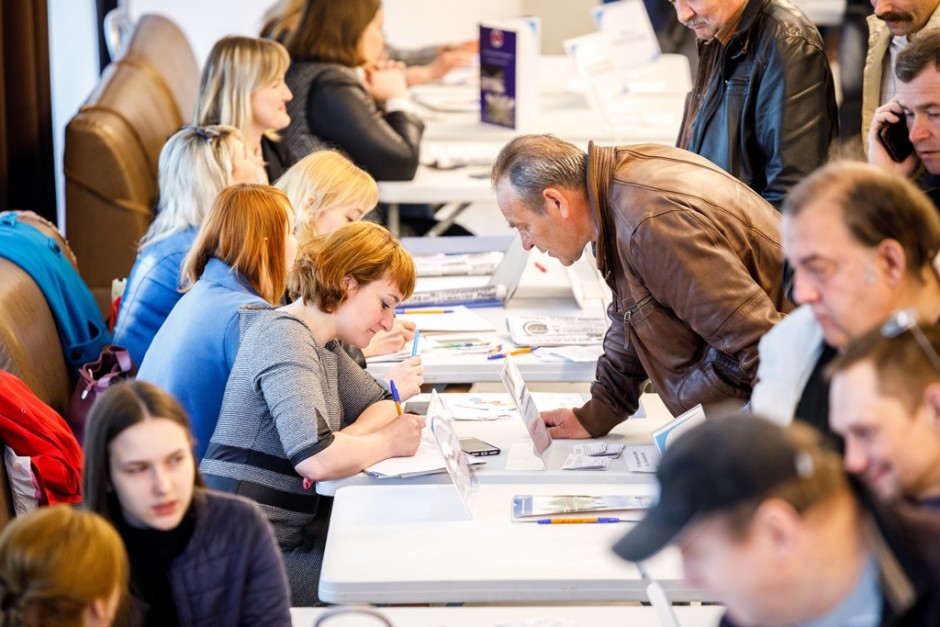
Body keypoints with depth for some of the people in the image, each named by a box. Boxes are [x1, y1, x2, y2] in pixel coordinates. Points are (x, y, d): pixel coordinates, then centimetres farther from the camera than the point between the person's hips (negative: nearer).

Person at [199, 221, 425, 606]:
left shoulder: (322, 343, 11)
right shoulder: (285, 339, -18)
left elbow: (381, 405, 20)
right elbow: (315, 458, -31)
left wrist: (349, 438, -3)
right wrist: (387, 443, -13)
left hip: (289, 530, 9)